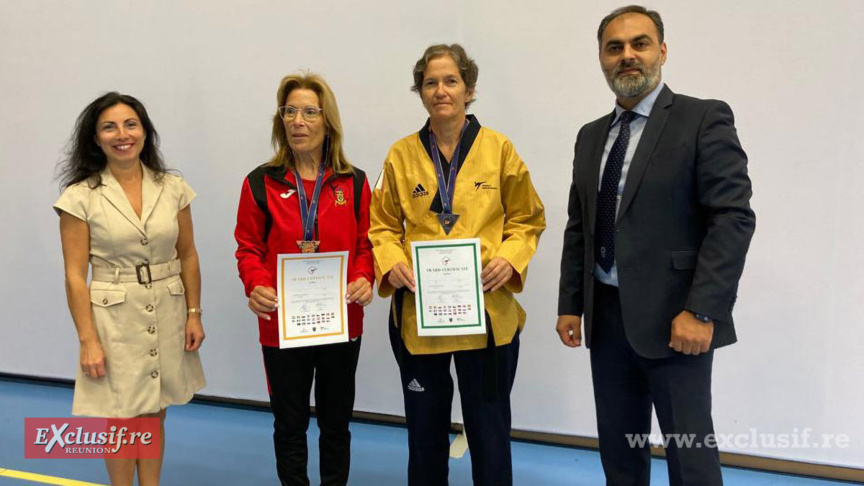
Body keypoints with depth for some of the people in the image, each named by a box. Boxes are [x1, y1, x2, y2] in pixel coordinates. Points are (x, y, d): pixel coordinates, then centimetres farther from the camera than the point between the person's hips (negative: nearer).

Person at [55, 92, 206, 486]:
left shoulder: (173, 188, 0)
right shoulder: (81, 196, -8)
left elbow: (188, 256, 6)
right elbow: (75, 275, -8)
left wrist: (194, 314, 2)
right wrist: (88, 340, -11)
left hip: (167, 315, 3)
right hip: (114, 318, -3)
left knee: (154, 416, 16)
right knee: (119, 419, 10)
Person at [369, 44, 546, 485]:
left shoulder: (499, 149, 0)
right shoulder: (401, 155, 2)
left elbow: (527, 220, 5)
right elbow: (383, 225, 8)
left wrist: (510, 259, -13)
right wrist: (391, 263, -11)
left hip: (487, 310, -1)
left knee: (489, 428, 10)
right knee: (425, 427, 15)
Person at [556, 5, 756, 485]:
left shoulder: (704, 119, -5)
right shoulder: (591, 136, 13)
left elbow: (733, 218, -13)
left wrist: (701, 311, -19)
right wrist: (570, 304, 9)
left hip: (673, 317, -5)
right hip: (606, 316, 6)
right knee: (617, 447, 14)